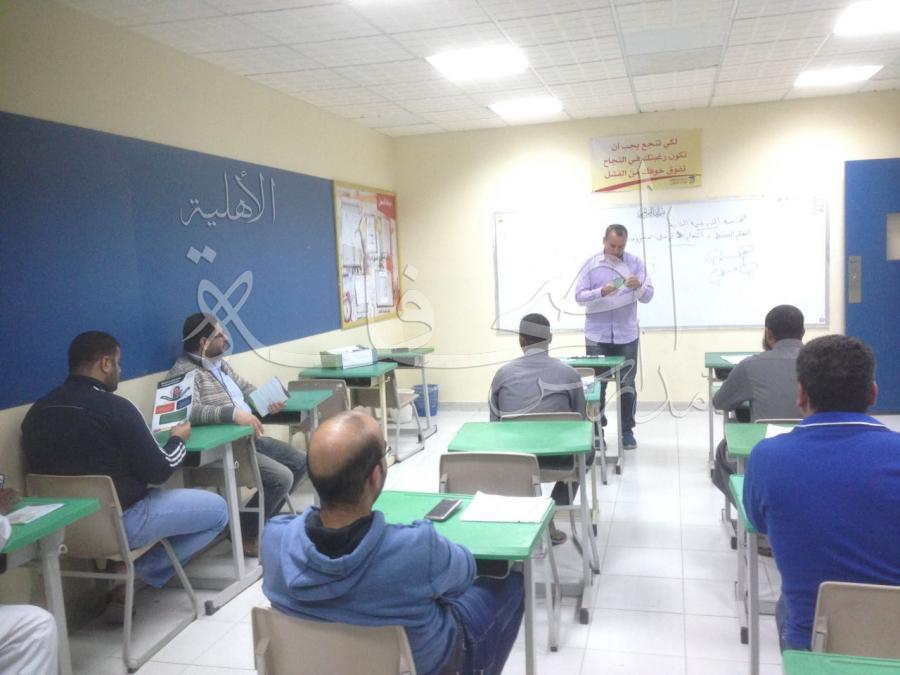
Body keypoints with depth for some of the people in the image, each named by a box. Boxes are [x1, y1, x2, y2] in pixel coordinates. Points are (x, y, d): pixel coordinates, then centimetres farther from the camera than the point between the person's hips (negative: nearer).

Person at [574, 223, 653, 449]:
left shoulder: (636, 263, 1)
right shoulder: (590, 264, -1)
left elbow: (648, 296, -3)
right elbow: (579, 296, -7)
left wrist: (638, 286, -24)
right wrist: (601, 292, -25)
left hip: (626, 335, 1)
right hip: (597, 335, -1)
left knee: (627, 384, 4)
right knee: (597, 384, 3)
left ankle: (627, 431, 12)